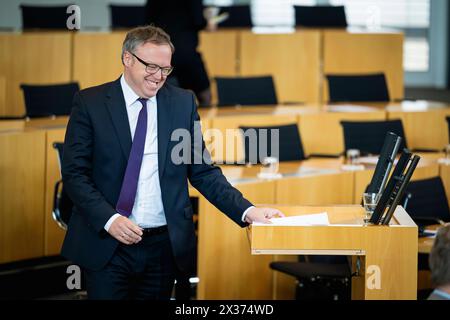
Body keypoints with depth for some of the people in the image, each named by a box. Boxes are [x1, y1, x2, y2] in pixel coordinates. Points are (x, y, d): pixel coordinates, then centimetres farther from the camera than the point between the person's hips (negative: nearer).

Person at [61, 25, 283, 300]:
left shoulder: (183, 103, 5)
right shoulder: (90, 102, -1)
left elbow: (202, 171, 7)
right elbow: (75, 172, -4)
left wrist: (246, 211, -5)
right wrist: (109, 219, -18)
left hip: (165, 245, 2)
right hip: (106, 245, -2)